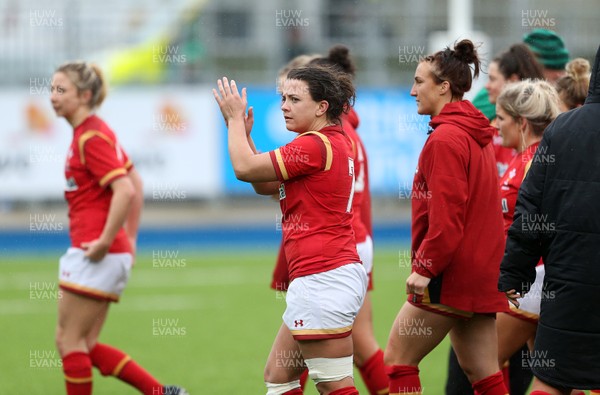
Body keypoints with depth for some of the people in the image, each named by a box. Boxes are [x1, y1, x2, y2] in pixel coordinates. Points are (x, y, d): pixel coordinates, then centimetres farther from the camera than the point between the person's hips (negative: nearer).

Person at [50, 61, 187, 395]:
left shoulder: (91, 137, -14)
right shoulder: (92, 132, 15)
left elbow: (126, 191, -25)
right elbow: (136, 182, 22)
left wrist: (105, 242, -21)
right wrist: (130, 238, 22)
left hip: (95, 256, -10)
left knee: (69, 340, -1)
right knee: (86, 346, 11)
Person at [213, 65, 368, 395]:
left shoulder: (316, 145, -15)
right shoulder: (336, 142, 15)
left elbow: (245, 168, -12)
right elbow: (265, 185, 22)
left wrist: (235, 118, 3)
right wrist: (244, 133, 14)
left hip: (322, 278, -10)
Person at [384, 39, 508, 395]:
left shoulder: (445, 139, -14)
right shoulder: (478, 135, 14)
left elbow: (445, 215, -21)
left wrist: (426, 267, -16)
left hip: (451, 273, -9)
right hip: (482, 271, 9)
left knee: (398, 361, 0)